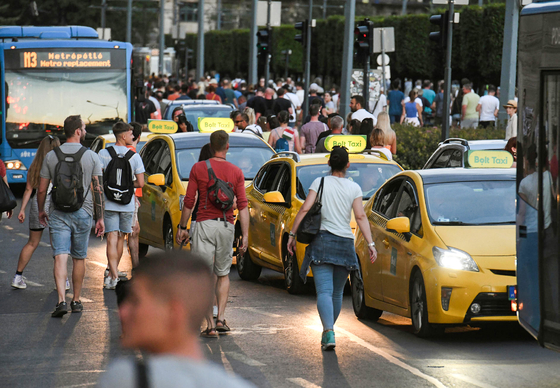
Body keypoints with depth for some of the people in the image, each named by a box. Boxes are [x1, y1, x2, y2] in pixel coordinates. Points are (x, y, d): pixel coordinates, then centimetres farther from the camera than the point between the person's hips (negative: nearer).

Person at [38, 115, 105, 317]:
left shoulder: (51, 156, 1)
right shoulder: (91, 156, -2)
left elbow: (42, 189, 3)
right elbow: (98, 190, -3)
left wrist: (41, 210, 20)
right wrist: (100, 218, 4)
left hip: (58, 214, 0)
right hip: (82, 213, 0)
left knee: (60, 257, -7)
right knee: (79, 258, 13)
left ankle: (62, 300, -22)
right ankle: (76, 300, 21)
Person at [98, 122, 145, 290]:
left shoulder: (103, 154, -4)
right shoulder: (135, 156, -4)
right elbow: (140, 183, -4)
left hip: (108, 204, -1)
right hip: (128, 205, 1)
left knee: (112, 238, -5)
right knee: (121, 239, 15)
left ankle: (114, 276, -19)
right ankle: (112, 273, 26)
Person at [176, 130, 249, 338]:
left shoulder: (198, 168, -1)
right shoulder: (236, 172, 3)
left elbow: (189, 201, -1)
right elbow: (243, 206, -1)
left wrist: (182, 227, 8)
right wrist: (245, 235, 0)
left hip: (204, 224, -2)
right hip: (227, 227, 2)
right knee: (223, 274, 18)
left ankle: (210, 325, -6)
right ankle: (221, 319, 11)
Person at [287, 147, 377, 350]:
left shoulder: (320, 183, 2)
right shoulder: (354, 188, 4)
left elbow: (305, 209, -6)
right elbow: (361, 216, -4)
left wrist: (292, 234, -1)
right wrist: (370, 244, -5)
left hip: (322, 240, -2)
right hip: (345, 242, 2)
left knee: (324, 291, -10)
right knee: (337, 292, 16)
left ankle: (329, 331, -29)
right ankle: (328, 331, 25)